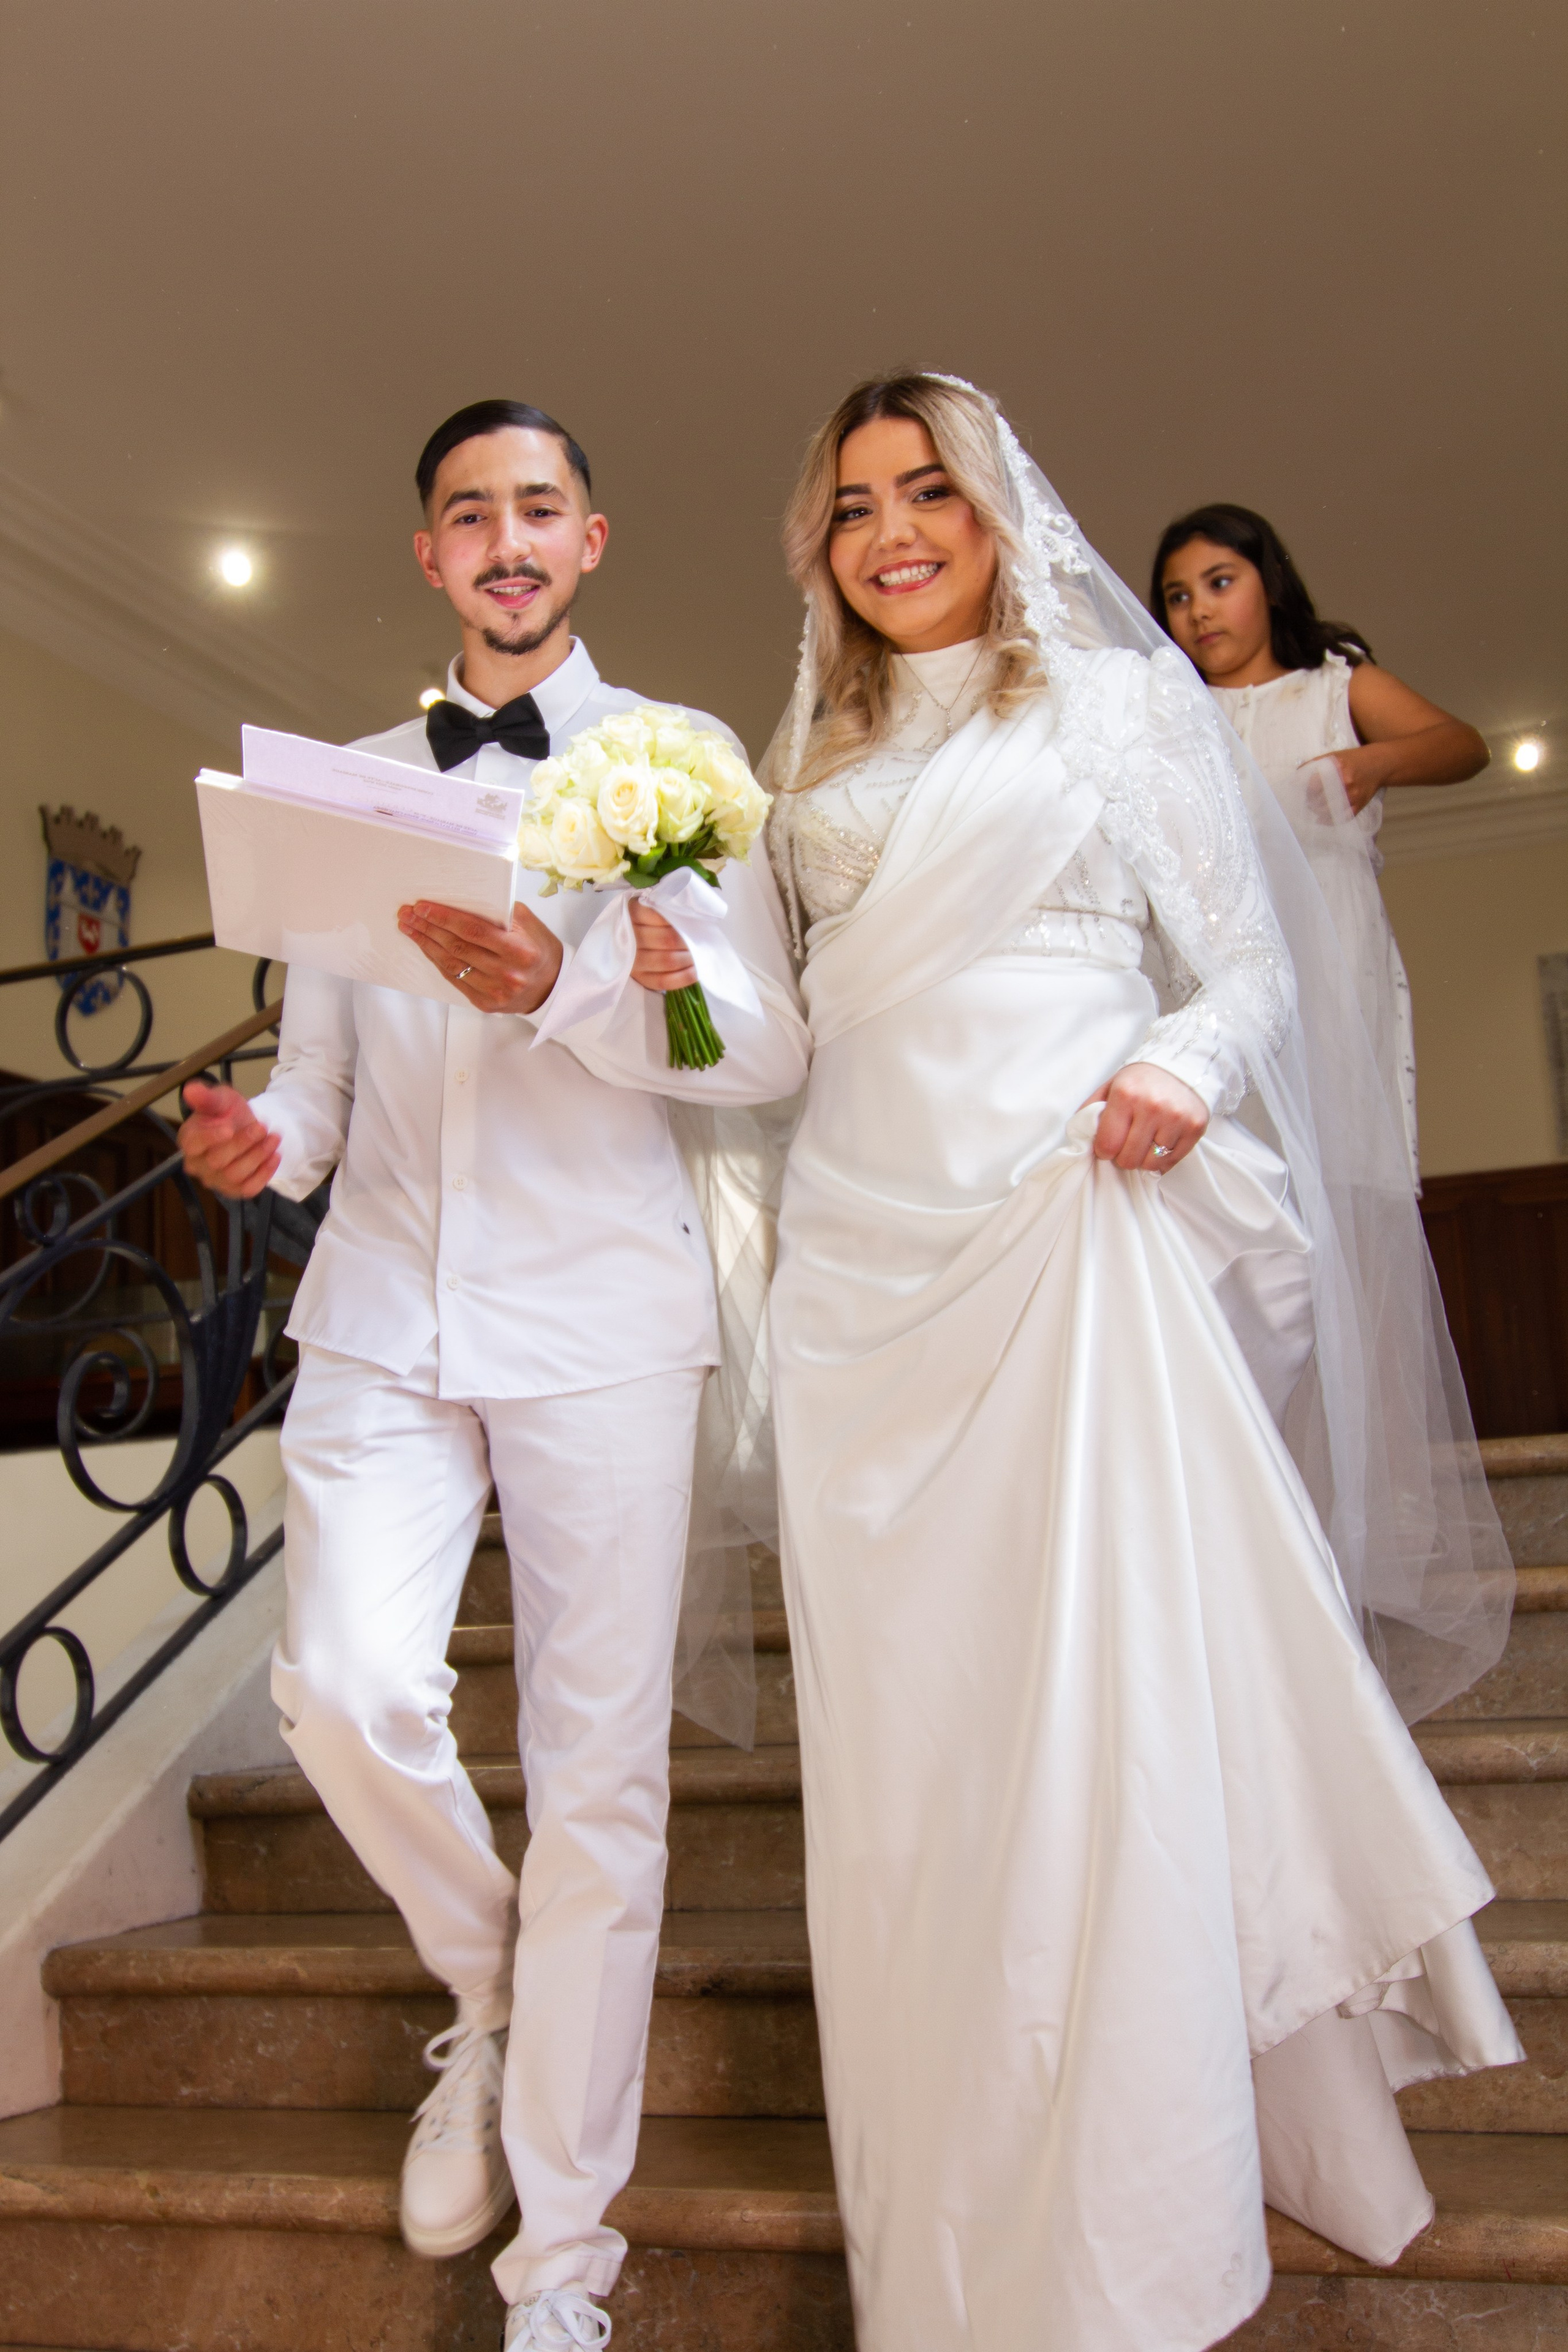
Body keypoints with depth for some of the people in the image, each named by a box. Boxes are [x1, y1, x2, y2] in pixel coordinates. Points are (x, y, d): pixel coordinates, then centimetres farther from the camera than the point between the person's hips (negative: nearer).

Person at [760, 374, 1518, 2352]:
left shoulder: (1118, 697, 10)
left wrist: (1184, 1066, -15)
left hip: (1071, 1219, -3)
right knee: (905, 1711, 5)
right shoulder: (810, 762, 21)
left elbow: (1249, 961, 4)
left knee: (1108, 1684, -6)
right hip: (866, 1249, 4)